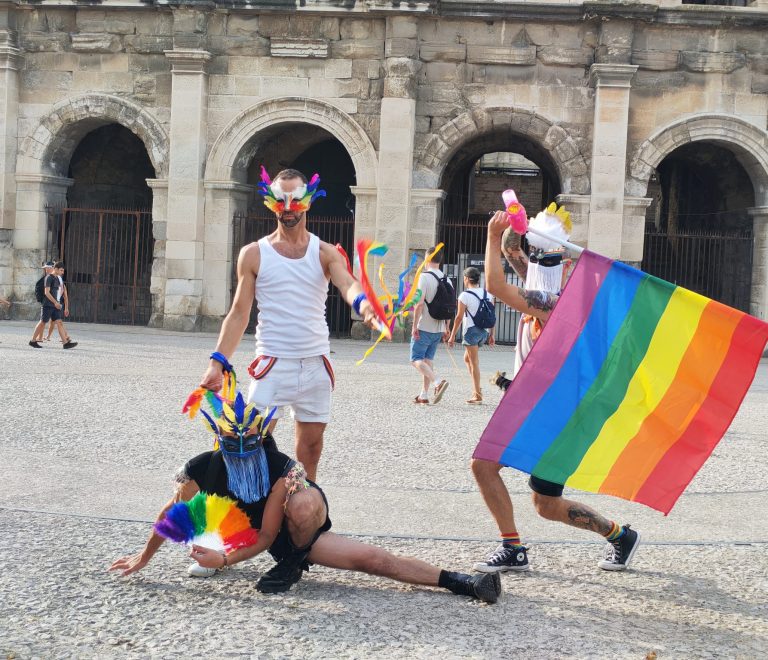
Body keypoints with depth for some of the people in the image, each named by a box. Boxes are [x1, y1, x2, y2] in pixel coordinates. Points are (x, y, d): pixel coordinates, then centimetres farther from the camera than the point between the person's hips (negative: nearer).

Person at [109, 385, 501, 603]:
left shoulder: (281, 469, -28)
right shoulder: (203, 469, -20)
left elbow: (265, 537, -23)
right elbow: (171, 515, -3)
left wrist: (224, 560, -33)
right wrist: (143, 558, 6)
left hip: (299, 534, -3)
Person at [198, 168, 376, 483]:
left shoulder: (325, 253, 4)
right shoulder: (254, 254, 2)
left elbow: (347, 283, -16)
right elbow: (239, 313, 1)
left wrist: (361, 302, -41)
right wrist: (218, 361, -11)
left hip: (316, 364, 2)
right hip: (272, 363, -2)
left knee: (311, 444, 9)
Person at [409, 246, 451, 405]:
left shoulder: (425, 276, -12)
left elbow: (420, 303, -19)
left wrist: (415, 325, -14)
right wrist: (446, 329, 19)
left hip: (424, 327, -7)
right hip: (438, 328, 7)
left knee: (416, 359, -3)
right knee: (428, 359, 13)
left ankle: (438, 381, -23)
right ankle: (424, 394, 12)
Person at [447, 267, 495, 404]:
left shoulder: (465, 295, -10)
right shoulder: (487, 294, 7)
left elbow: (459, 317, -10)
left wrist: (452, 336, -3)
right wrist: (491, 335, 15)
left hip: (471, 331, -6)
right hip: (484, 331, 6)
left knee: (474, 363, -3)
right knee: (467, 358, 22)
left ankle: (477, 395, -3)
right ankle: (476, 387, 13)